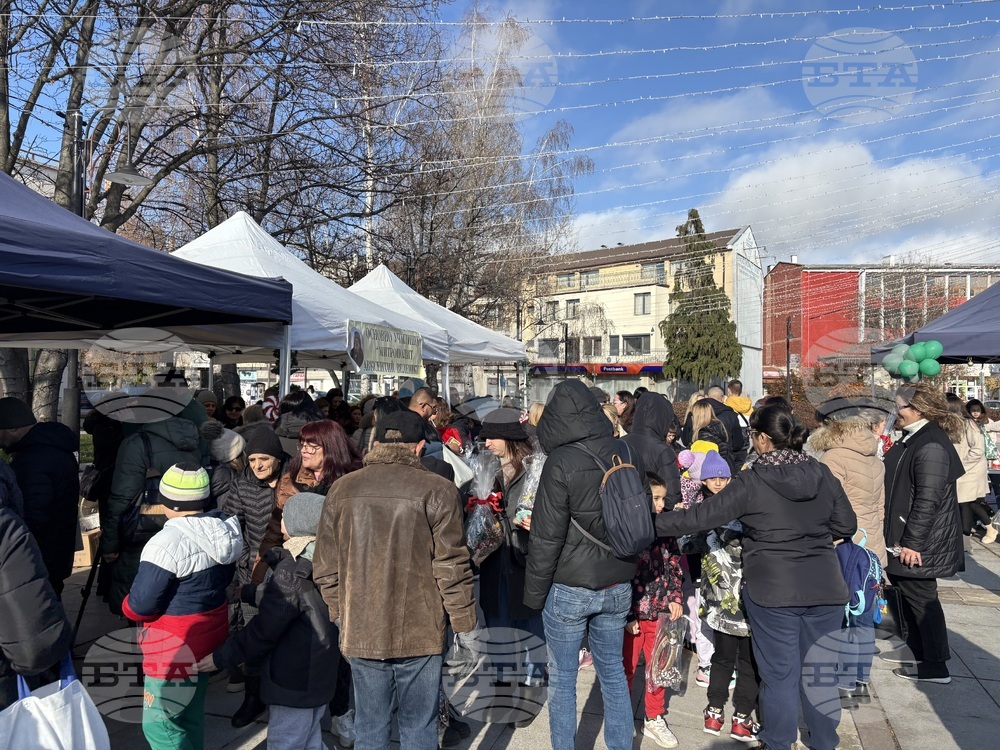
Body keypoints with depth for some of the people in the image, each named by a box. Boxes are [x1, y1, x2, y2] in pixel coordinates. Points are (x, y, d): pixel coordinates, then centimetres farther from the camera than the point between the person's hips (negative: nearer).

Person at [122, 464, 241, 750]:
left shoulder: (167, 543, -26)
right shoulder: (223, 530, -2)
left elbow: (140, 606, -19)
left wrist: (127, 606, 2)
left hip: (177, 645, -8)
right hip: (210, 634, 8)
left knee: (159, 724, 7)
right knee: (190, 716, 23)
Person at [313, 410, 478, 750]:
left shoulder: (340, 490, 0)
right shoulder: (438, 490, -11)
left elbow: (325, 567, 5)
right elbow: (452, 567, -10)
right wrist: (465, 624, 2)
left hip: (360, 631, 3)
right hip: (419, 632, -3)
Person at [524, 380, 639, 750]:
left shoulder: (561, 463, -19)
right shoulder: (628, 454, -2)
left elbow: (546, 538, -16)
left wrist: (534, 592, -4)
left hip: (569, 590, -5)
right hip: (618, 586, 6)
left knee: (562, 679, 11)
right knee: (613, 672, 19)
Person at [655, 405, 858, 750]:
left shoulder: (752, 482, -13)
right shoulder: (823, 474, 0)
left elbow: (701, 517, -15)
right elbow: (847, 525, 8)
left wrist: (652, 522, -6)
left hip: (773, 590, -4)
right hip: (825, 588, 4)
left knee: (780, 674, 10)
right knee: (820, 671, 16)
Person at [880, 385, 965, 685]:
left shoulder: (931, 445, -22)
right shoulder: (912, 438, 10)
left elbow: (928, 499, -25)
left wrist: (912, 542, -22)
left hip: (921, 540, -10)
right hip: (906, 535, 10)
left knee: (921, 597, 2)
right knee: (909, 592, 19)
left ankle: (935, 665, 16)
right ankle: (916, 650, 35)